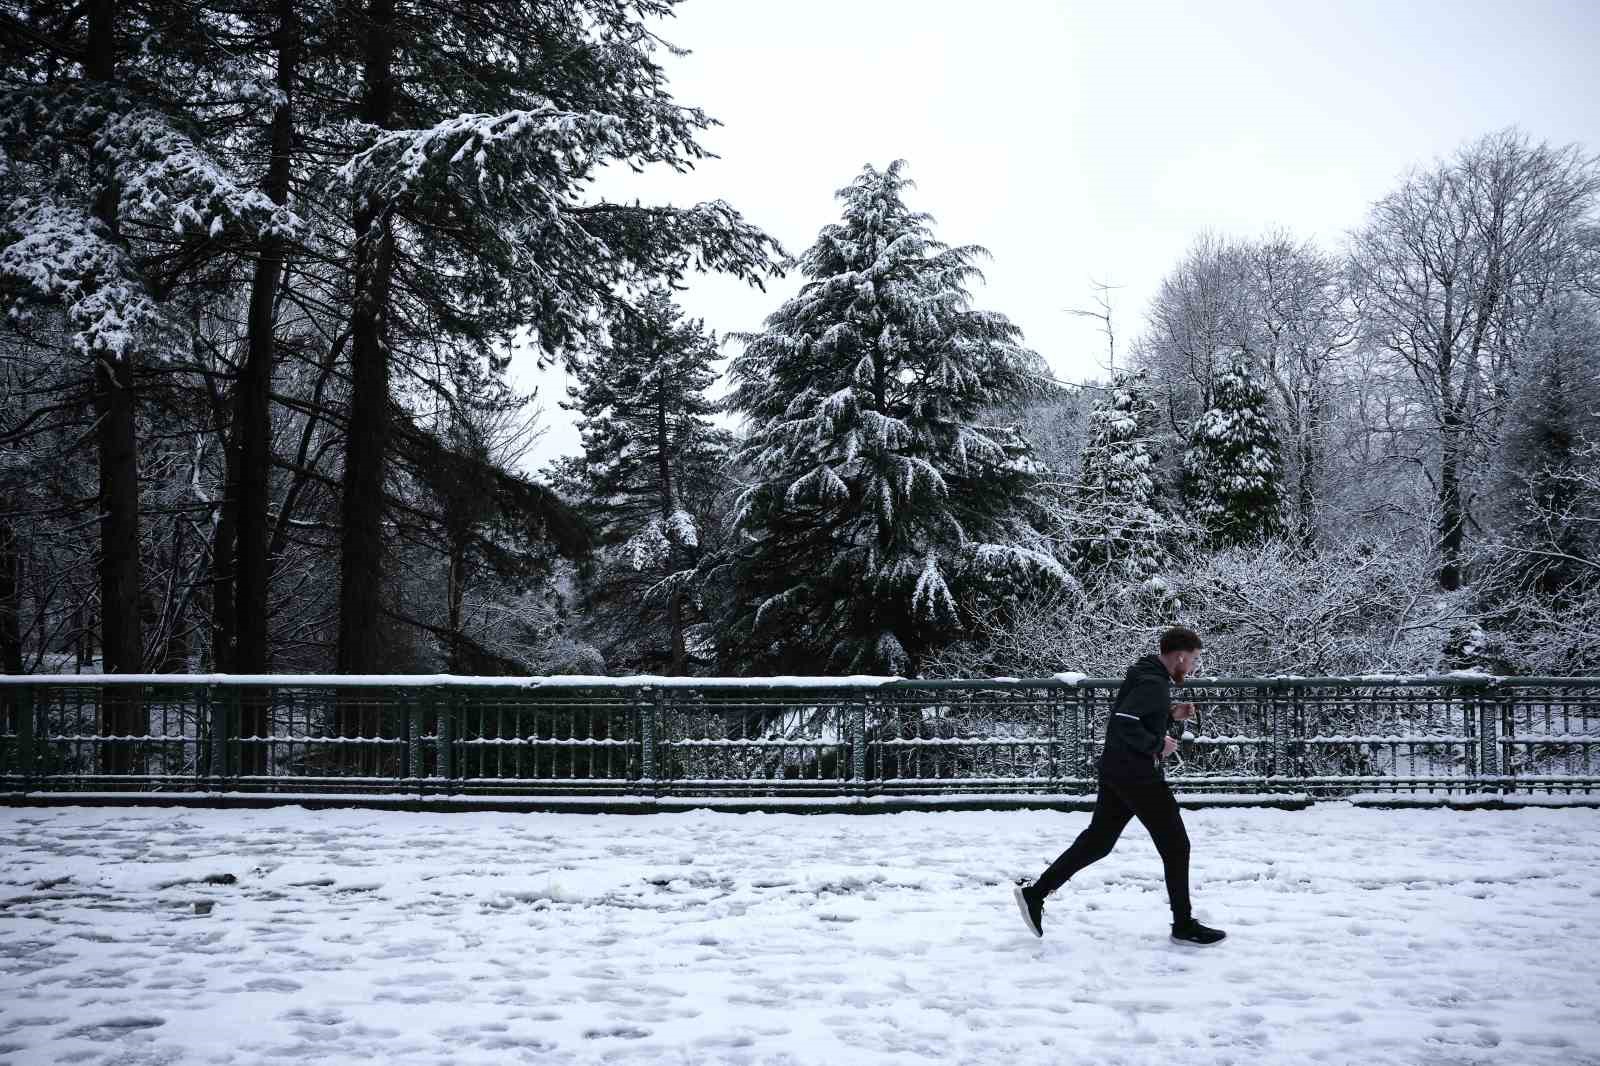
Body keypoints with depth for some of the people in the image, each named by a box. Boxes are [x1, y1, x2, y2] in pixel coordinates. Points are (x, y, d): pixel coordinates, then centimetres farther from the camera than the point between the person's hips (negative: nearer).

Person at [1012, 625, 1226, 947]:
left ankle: (1036, 892, 12)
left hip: (1117, 773, 10)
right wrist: (1156, 744, -20)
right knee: (1175, 846, 3)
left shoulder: (1147, 675, 12)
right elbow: (1122, 723, -30)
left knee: (1098, 840, 14)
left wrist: (1171, 715, 12)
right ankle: (1183, 925, 13)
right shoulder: (1153, 684, -20)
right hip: (1139, 778, -10)